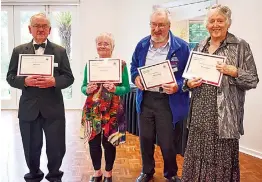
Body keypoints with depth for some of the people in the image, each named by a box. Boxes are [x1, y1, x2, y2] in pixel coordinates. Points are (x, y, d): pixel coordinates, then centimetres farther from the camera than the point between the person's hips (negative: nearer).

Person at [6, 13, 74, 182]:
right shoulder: (19, 51, 5)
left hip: (53, 107, 0)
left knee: (57, 146, 8)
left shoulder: (60, 51, 4)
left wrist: (54, 81, -19)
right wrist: (25, 81, -17)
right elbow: (10, 77, 3)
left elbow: (69, 77, 1)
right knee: (31, 147, 13)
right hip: (29, 108, 1)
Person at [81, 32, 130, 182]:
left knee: (109, 142, 6)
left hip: (113, 110, -2)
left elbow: (127, 88, -2)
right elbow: (83, 86, 8)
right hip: (93, 110, 3)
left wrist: (115, 89, -21)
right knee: (93, 141, 9)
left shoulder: (121, 64, -2)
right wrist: (87, 90, -14)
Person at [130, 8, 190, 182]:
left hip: (169, 102, -4)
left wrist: (178, 86, -22)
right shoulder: (142, 44, 5)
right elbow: (134, 66, 18)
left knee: (168, 143, 7)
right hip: (146, 99, 4)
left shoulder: (181, 46, -8)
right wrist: (136, 77, -4)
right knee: (145, 139, 15)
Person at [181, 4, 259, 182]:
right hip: (200, 111, 5)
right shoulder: (200, 47, 12)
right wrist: (189, 83, -2)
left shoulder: (241, 46, -3)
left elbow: (253, 80, -3)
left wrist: (234, 72, -19)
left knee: (222, 157, 2)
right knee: (198, 154, 10)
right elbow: (189, 75, 19)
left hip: (224, 114, -4)